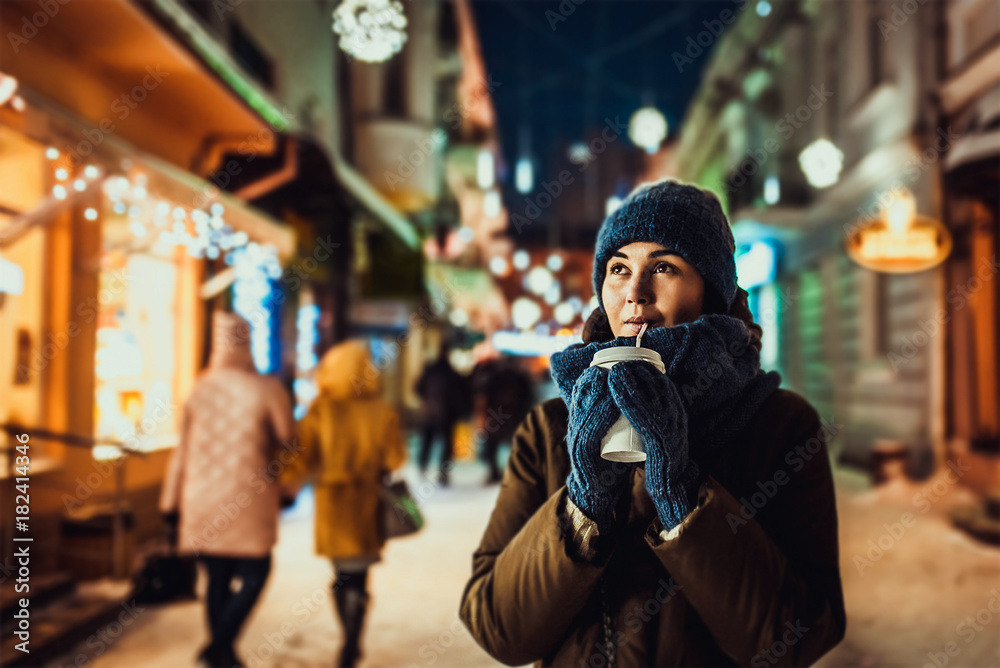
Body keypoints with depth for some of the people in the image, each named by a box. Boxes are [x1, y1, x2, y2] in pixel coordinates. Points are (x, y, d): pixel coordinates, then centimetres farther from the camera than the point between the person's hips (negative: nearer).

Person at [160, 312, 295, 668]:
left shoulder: (200, 389, 2)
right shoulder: (268, 389, -9)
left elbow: (183, 450, 6)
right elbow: (289, 443, -3)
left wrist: (172, 502, 14)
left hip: (203, 499, 4)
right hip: (249, 501, -4)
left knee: (218, 577, 13)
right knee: (253, 575, 8)